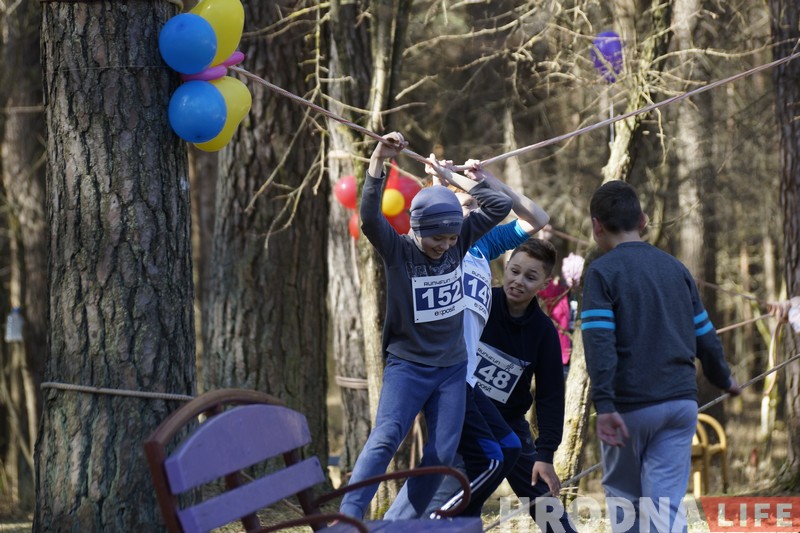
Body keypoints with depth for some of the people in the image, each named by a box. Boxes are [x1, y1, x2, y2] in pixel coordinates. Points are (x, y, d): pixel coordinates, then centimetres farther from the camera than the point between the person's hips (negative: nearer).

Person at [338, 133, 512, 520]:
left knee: (443, 452, -2)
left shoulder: (460, 242, -3)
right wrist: (378, 164, -41)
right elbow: (369, 219, -31)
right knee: (385, 437, -21)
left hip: (452, 367, 4)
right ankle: (348, 516, -26)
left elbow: (500, 206, -5)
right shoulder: (398, 250, -13)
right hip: (407, 365, -4)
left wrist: (459, 179, -8)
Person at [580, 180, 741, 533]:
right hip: (681, 402, 4)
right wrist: (723, 379, 34)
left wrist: (604, 405, -21)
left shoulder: (602, 271, -3)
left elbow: (599, 341, -15)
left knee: (623, 496, 15)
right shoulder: (675, 268, 11)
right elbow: (705, 336, 16)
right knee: (666, 504, -1)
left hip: (629, 405, -3)